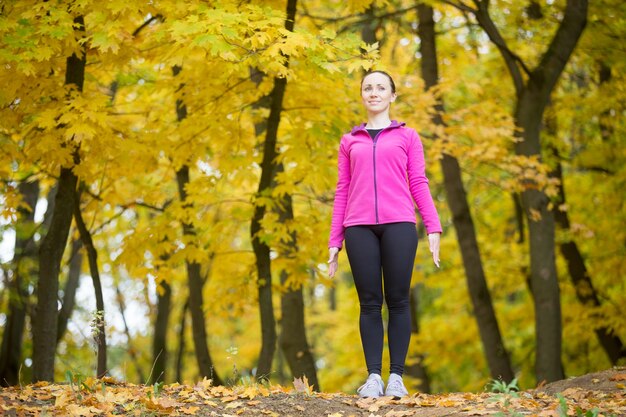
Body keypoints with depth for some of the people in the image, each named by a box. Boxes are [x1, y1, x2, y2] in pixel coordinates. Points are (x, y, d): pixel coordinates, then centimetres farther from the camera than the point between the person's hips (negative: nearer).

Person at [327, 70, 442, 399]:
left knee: (398, 301, -2)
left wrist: (433, 227, -3)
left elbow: (418, 184, 8)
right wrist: (334, 241, 10)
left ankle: (396, 376, 3)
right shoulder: (349, 141, 18)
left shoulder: (407, 137, 14)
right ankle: (373, 376, 3)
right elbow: (342, 191, 15)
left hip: (398, 225, -1)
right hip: (359, 227, 1)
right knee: (370, 303, 0)